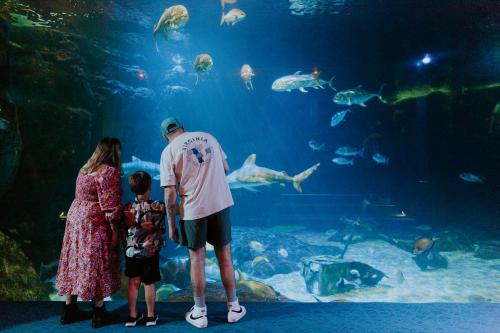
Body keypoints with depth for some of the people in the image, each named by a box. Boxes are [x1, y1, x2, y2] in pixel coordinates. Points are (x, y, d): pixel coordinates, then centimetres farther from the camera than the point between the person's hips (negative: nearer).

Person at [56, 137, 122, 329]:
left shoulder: (85, 169, 13)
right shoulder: (109, 171, -14)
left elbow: (83, 198, 14)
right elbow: (110, 205, -17)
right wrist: (114, 231, -12)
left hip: (75, 219, 8)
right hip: (94, 225, -8)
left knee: (76, 263, 14)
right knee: (96, 266, 1)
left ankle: (69, 310, 25)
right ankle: (99, 314, 12)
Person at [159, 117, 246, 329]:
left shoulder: (169, 151, -2)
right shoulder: (208, 137, 8)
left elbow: (170, 194, -7)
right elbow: (225, 168, 15)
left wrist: (171, 225, 2)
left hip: (193, 210, -3)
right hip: (221, 204, 3)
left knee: (197, 260, 11)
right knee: (225, 257, 13)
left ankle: (200, 313, 23)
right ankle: (233, 308, 26)